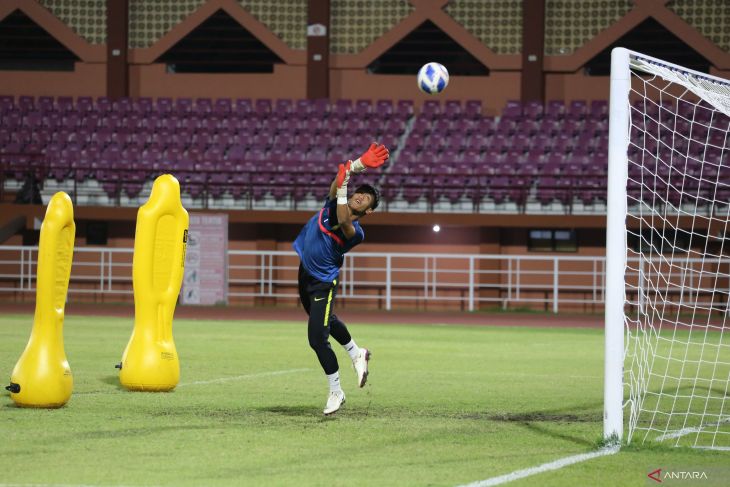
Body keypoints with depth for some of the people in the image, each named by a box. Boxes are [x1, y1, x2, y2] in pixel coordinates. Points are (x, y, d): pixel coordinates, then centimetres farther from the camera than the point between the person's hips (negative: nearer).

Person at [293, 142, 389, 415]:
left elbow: (343, 222, -43)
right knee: (325, 321, 29)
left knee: (317, 339, -12)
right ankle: (356, 354, 54)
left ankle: (336, 392, 5)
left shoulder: (356, 232, -20)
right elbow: (340, 177, -20)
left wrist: (342, 188, -47)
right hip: (305, 273, 8)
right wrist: (360, 164, -35)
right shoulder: (332, 204, -5)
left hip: (323, 284, -8)